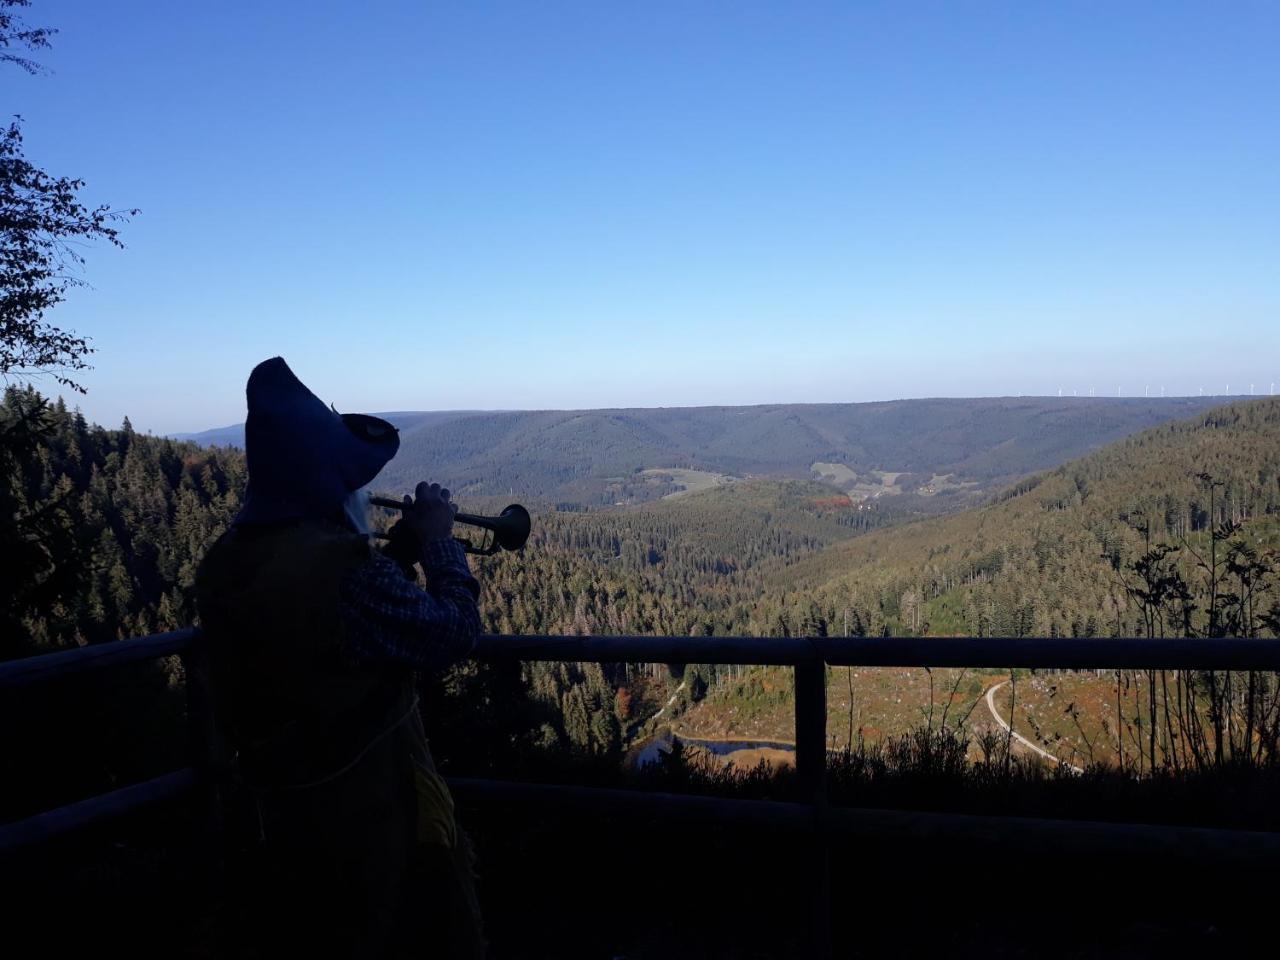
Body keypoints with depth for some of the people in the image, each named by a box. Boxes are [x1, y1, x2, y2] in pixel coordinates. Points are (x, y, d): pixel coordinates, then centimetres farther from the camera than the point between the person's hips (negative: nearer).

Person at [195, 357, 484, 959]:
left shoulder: (226, 561, -3)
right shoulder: (341, 568, -31)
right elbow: (453, 634, -21)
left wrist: (401, 549, 4)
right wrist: (437, 543, -9)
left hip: (274, 802, 8)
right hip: (365, 806, -8)